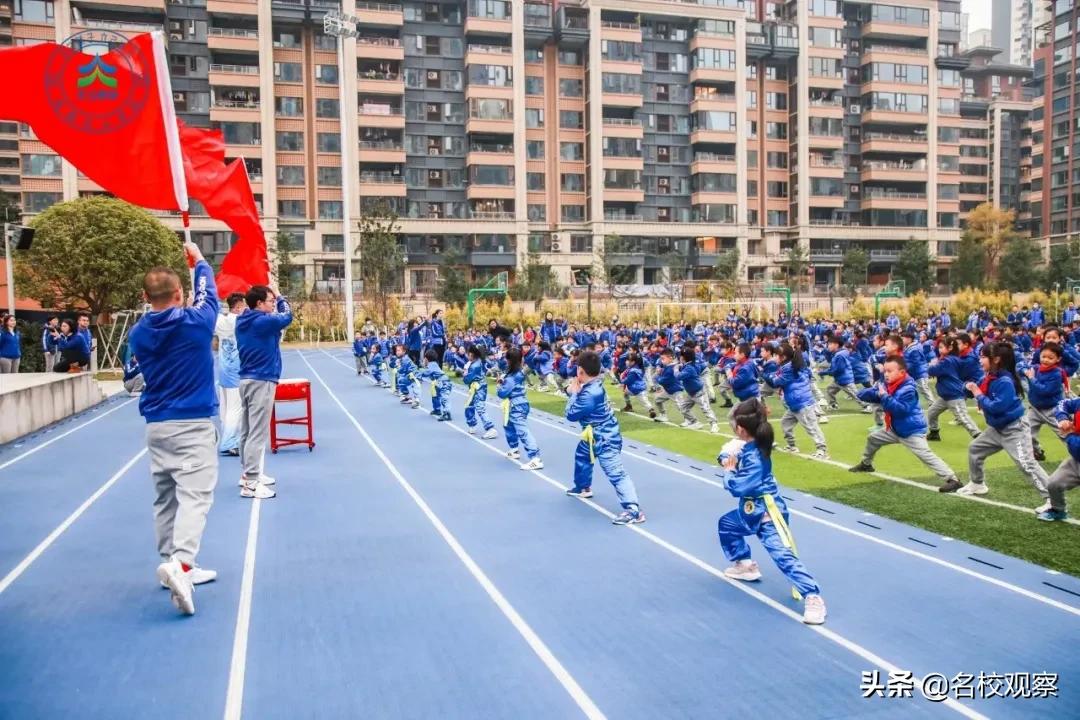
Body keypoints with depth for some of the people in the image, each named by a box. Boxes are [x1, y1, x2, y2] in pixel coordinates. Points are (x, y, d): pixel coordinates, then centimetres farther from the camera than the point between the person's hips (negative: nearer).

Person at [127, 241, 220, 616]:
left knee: (166, 497, 13)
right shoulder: (196, 321, -9)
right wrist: (199, 261, 29)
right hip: (194, 424, -5)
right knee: (194, 496, -11)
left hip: (156, 426, 5)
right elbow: (208, 292, 12)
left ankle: (174, 565, 20)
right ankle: (180, 562, -28)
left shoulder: (138, 333, 2)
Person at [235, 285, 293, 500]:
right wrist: (280, 298, 11)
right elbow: (286, 317, -2)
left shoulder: (245, 321, 8)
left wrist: (273, 299, 10)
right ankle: (251, 483, -7)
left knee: (247, 430, 15)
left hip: (247, 379, 9)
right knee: (258, 433, -7)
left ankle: (249, 473, 26)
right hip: (261, 381, -9)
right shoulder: (262, 321, -16)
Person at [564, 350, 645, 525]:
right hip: (594, 436, 11)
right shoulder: (593, 384, 1)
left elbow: (571, 415, -20)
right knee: (581, 455, 33)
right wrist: (572, 391, -5)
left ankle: (634, 511, -24)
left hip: (605, 440, -11)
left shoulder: (591, 393, -29)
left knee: (616, 473, -17)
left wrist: (573, 393, -10)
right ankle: (583, 488, 52)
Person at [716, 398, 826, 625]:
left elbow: (738, 487, -29)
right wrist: (726, 459, -10)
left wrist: (728, 472, -10)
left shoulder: (755, 457, -28)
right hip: (751, 511, 11)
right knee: (725, 525, 29)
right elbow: (730, 453, 14)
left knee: (783, 555, -20)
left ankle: (813, 597, -22)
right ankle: (744, 565, 39)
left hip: (767, 513, -11)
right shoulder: (746, 447, 0)